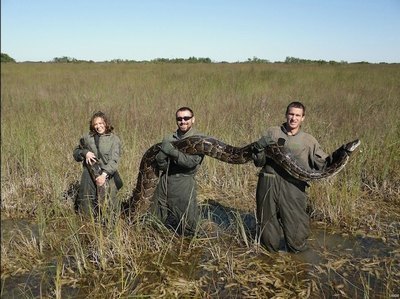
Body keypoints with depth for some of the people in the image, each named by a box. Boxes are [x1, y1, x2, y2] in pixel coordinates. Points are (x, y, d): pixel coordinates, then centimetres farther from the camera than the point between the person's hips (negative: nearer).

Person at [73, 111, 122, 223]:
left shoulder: (114, 139, 1)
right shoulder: (87, 138, 10)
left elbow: (114, 160, -8)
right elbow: (75, 153, 18)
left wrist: (104, 174, -21)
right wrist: (85, 153, -4)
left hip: (107, 177, -3)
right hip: (89, 176, 3)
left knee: (107, 207, -3)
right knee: (87, 205, 7)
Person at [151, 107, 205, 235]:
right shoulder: (169, 138, 8)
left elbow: (192, 161, -17)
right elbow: (160, 162, 1)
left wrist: (172, 151, -16)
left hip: (184, 183, -4)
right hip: (165, 181, 5)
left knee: (187, 227, 0)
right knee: (156, 221, 15)